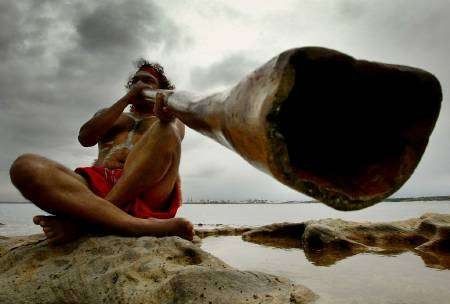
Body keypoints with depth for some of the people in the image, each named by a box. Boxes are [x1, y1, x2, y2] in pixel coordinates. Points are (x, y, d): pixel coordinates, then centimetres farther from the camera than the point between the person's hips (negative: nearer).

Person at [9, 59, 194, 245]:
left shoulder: (172, 121, 28)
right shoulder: (110, 115, 34)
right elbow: (85, 138, 12)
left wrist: (165, 118, -22)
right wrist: (126, 99, 10)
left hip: (147, 195, -2)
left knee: (166, 131, -28)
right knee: (25, 167, -24)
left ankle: (85, 221, -35)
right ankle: (138, 225, -42)